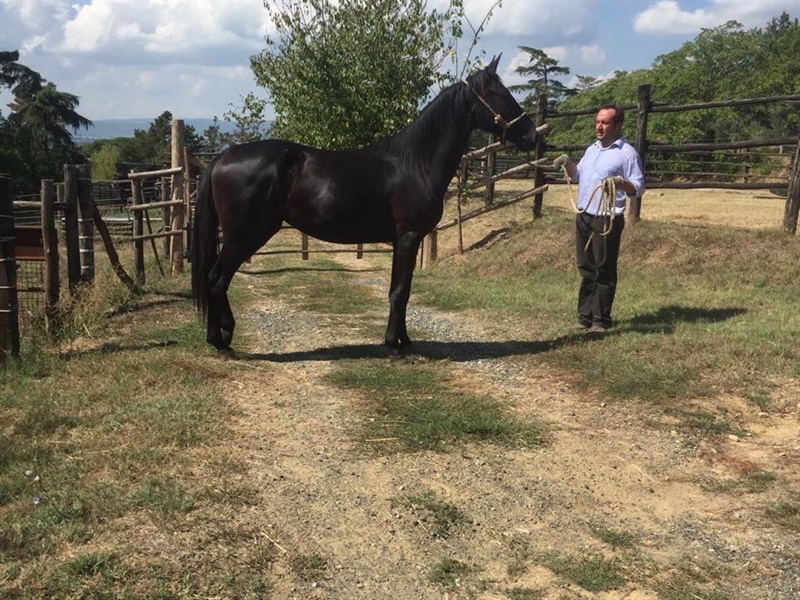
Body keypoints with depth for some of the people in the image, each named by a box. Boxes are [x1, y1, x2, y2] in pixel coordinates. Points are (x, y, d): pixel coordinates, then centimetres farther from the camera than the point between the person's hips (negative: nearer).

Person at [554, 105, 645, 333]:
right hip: (583, 217, 7)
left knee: (604, 271, -2)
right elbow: (576, 177, 26)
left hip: (607, 220, -7)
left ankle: (601, 320, 3)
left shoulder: (627, 153, -6)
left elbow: (638, 188, -9)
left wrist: (621, 183, -28)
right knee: (586, 269, 11)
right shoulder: (592, 149, 17)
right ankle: (585, 315, 19)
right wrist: (567, 163, 8)